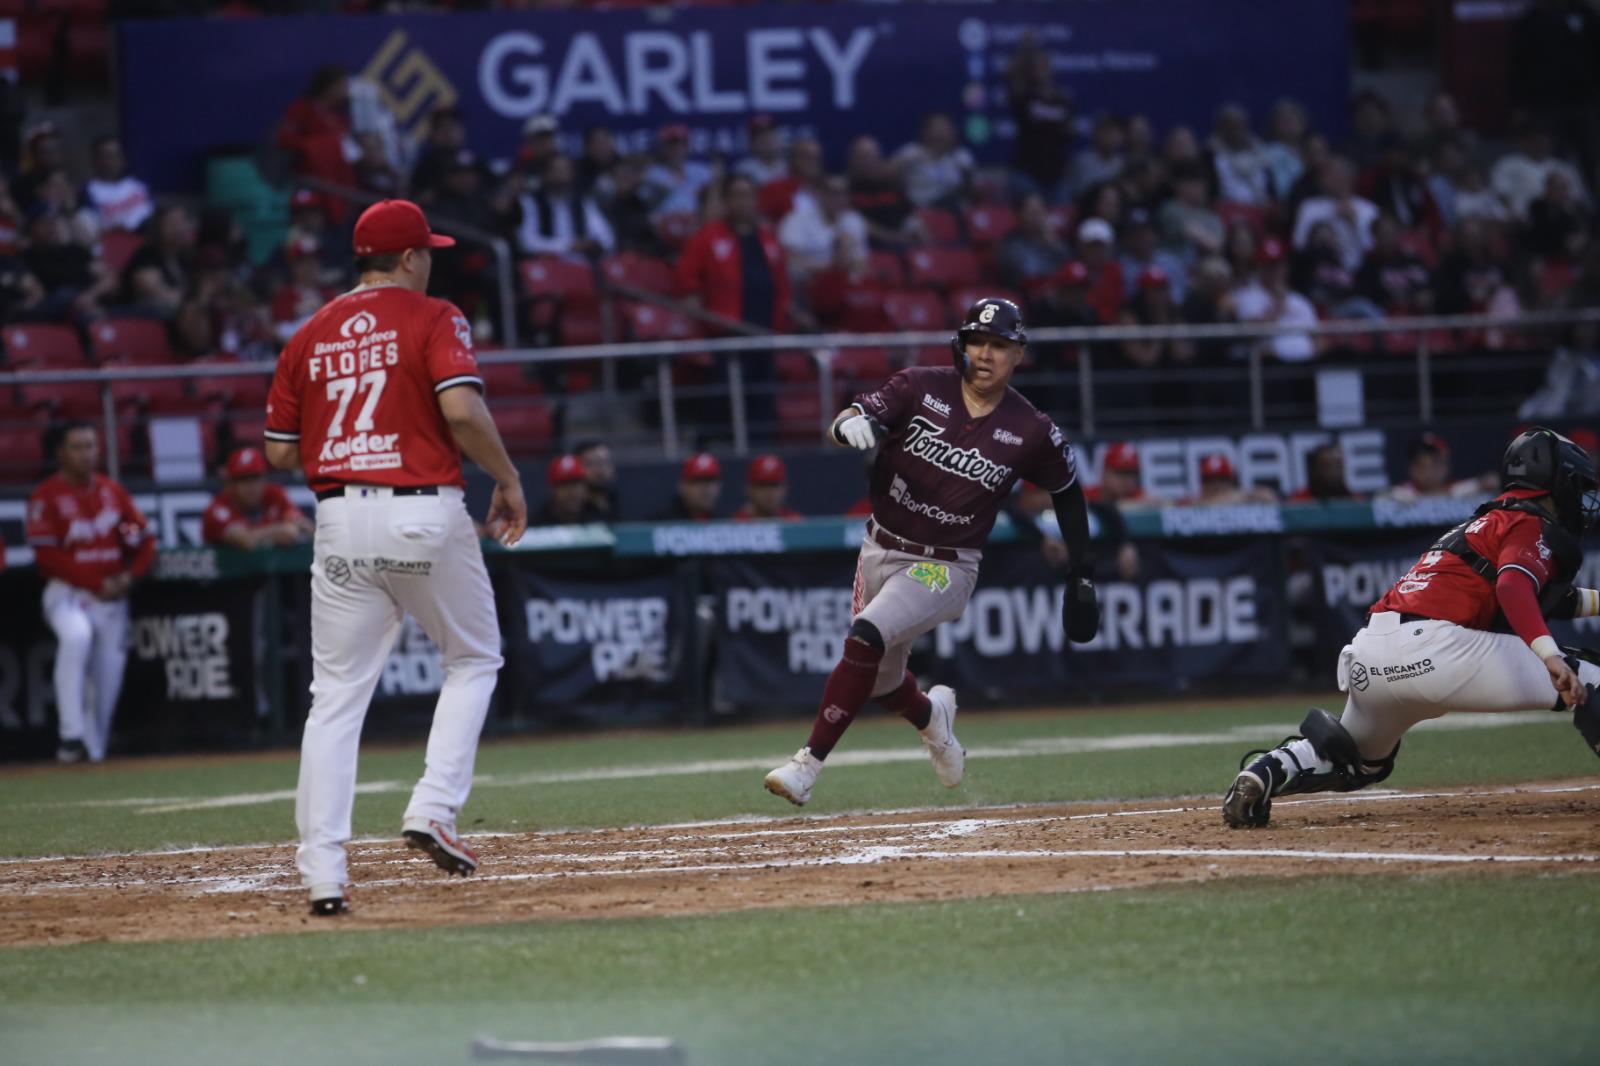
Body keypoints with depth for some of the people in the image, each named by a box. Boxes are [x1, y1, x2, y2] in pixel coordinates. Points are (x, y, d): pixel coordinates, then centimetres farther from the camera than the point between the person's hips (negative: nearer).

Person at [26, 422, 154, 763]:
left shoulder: (113, 492, 9)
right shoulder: (47, 496, -6)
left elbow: (145, 542, 11)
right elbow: (47, 557, -12)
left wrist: (128, 576, -8)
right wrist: (97, 583, -17)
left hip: (112, 597, 5)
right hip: (68, 593, -5)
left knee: (108, 678, 2)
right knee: (76, 635, -35)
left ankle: (94, 751, 19)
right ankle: (72, 736, -35)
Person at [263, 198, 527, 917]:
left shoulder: (310, 337, 11)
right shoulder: (432, 319, -2)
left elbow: (279, 453, 11)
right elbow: (462, 409, -17)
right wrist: (508, 478, -4)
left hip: (339, 521, 3)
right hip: (424, 515, -3)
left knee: (335, 697, 4)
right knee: (474, 660, 18)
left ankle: (323, 874, -4)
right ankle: (433, 810, 1)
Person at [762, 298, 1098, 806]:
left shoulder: (1032, 432, -9)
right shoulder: (920, 388, -9)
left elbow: (1067, 492, 9)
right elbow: (841, 427, -18)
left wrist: (1081, 574, 7)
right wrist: (852, 424, -43)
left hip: (946, 569, -4)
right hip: (880, 552, 4)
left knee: (868, 636, -27)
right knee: (881, 680, 15)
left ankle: (809, 763, -23)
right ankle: (932, 715, 51)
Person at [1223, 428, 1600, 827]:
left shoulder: (1488, 522, 31)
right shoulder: (1530, 525, 4)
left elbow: (1537, 599, 38)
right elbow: (1513, 586, -16)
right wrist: (1549, 655, -28)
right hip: (1433, 645, -9)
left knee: (1363, 762, 30)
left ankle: (1265, 771, 4)